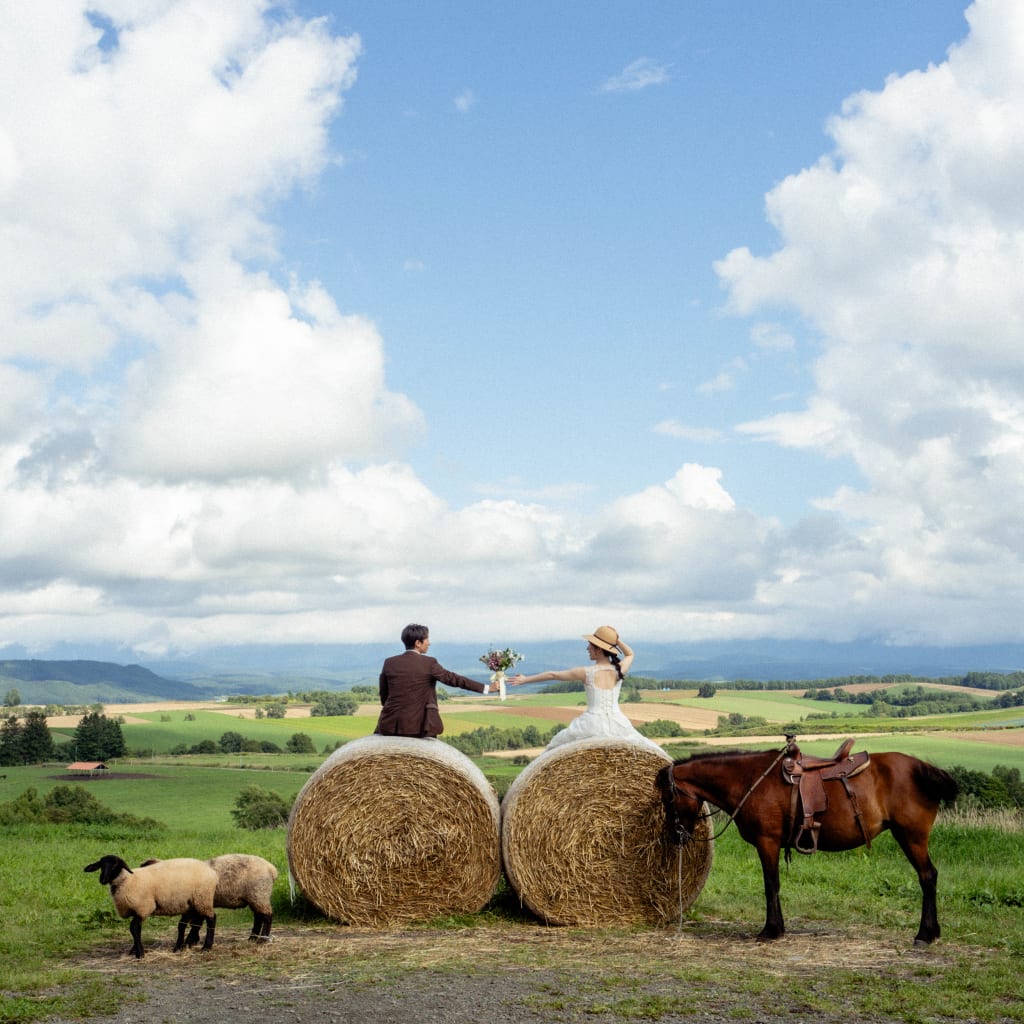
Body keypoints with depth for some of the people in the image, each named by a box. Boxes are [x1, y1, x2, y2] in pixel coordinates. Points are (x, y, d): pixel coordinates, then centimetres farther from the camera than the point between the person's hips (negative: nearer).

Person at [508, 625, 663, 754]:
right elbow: (629, 654, 27)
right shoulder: (619, 670, 2)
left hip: (592, 724, -2)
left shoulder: (586, 672, -6)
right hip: (617, 724, 2)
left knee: (558, 747, 17)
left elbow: (552, 675, 5)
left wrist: (525, 679, 15)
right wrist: (617, 639, 13)